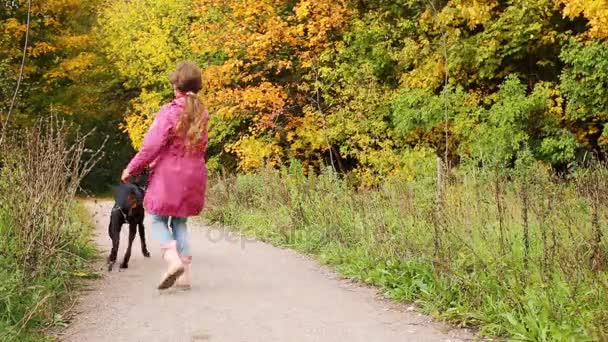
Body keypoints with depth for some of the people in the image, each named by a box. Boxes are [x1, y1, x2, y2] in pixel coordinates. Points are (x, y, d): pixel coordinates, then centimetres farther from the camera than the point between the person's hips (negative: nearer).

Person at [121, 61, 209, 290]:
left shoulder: (170, 111, -14)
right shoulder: (202, 113, 5)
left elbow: (152, 145, -16)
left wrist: (131, 169, -4)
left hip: (168, 175, -5)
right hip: (193, 175, 6)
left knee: (158, 220, 7)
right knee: (180, 222, 15)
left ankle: (173, 259, -15)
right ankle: (185, 273, 10)